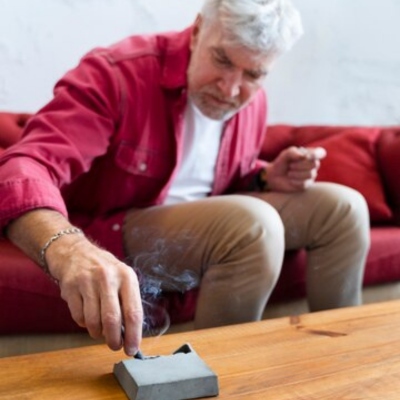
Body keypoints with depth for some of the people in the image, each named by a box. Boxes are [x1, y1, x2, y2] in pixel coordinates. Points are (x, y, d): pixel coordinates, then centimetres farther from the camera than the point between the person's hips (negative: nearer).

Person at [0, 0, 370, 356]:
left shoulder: (252, 100, -3)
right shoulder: (116, 73, -24)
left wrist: (267, 178, -8)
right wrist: (69, 252, -59)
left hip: (208, 220, 7)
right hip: (113, 230, -6)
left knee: (342, 206, -4)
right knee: (253, 224, -32)